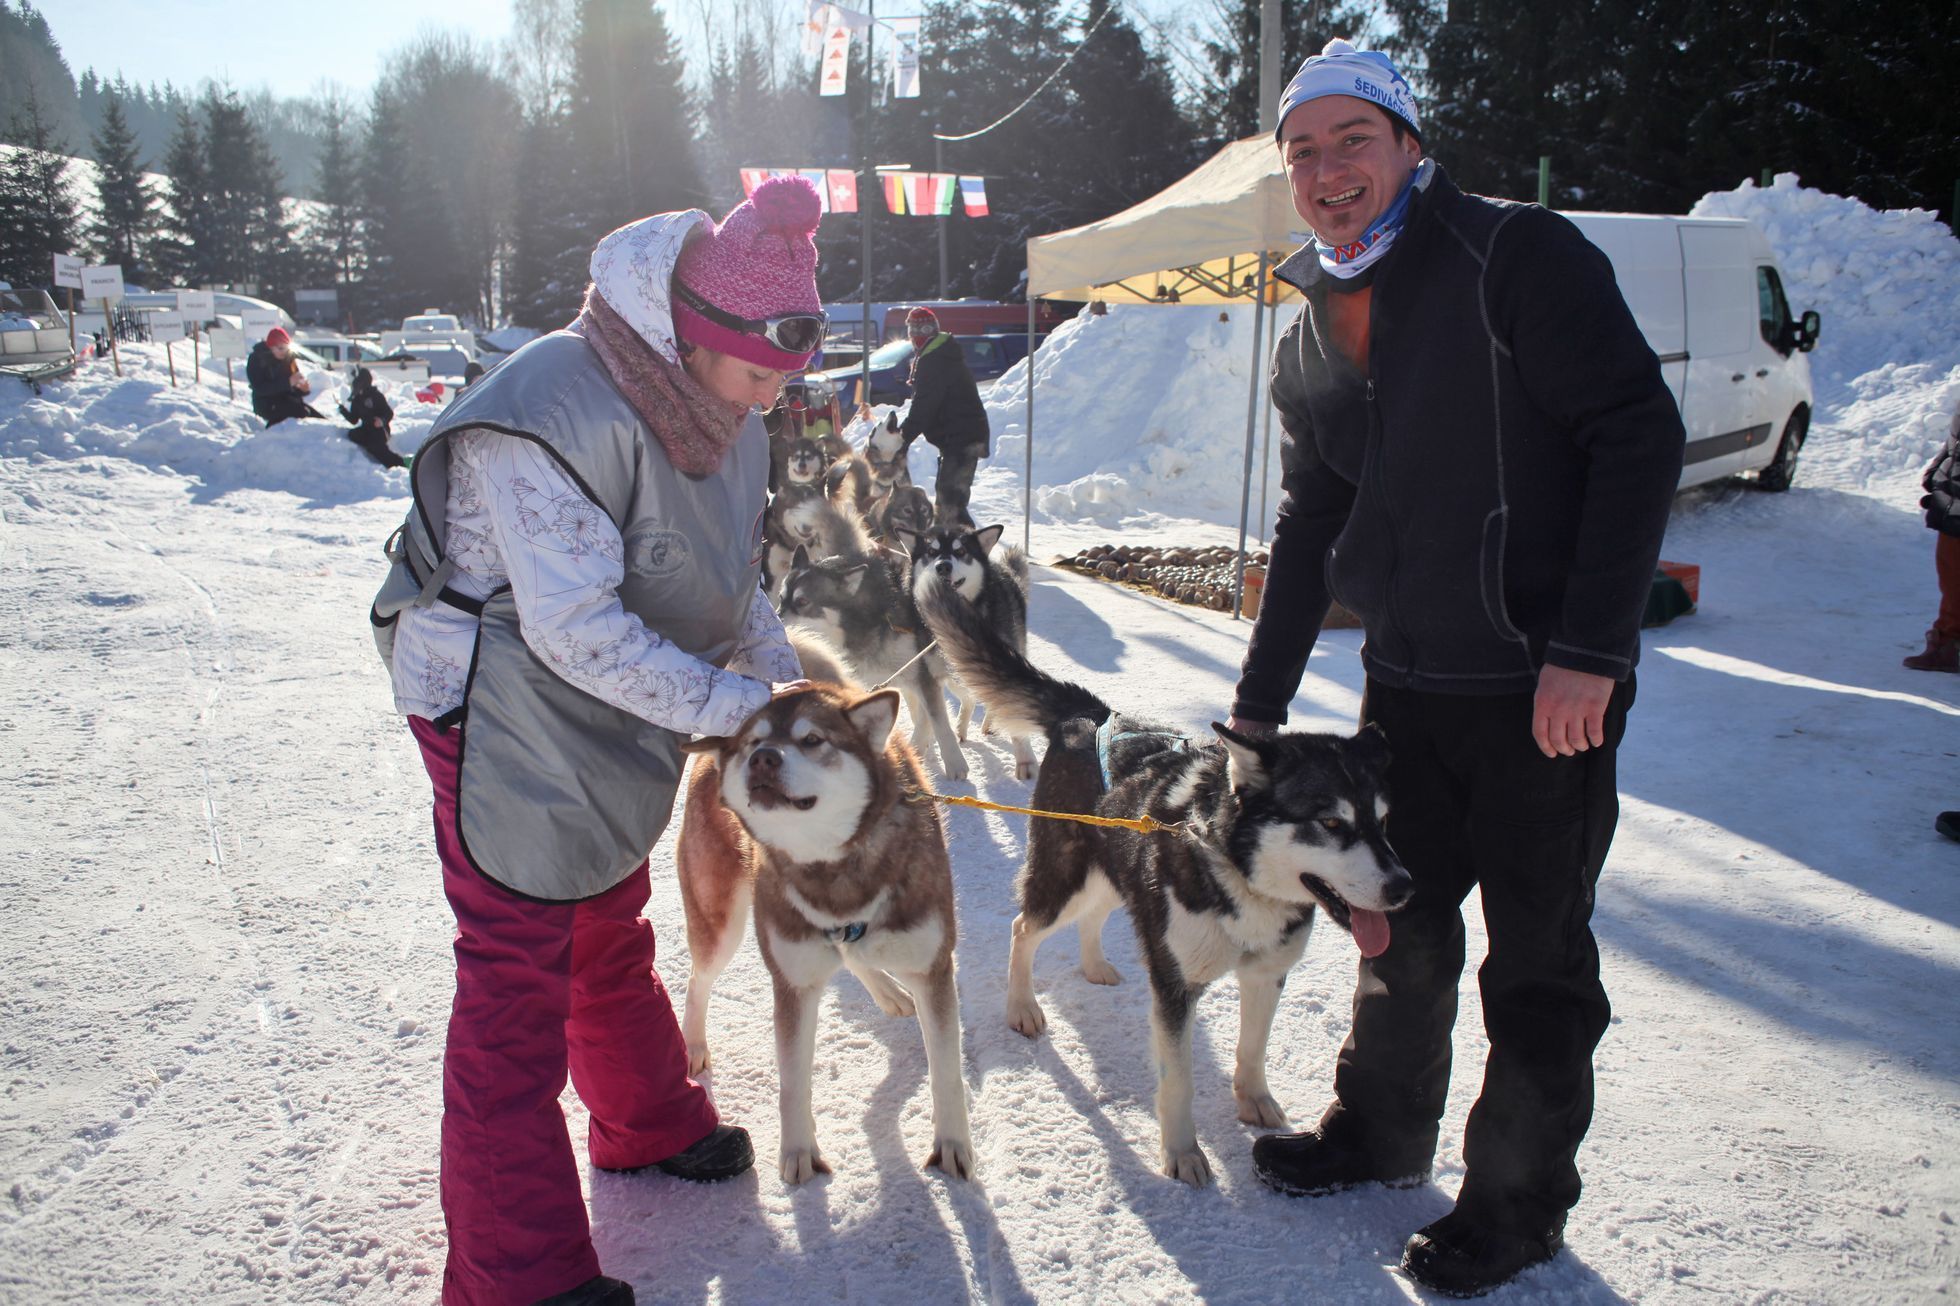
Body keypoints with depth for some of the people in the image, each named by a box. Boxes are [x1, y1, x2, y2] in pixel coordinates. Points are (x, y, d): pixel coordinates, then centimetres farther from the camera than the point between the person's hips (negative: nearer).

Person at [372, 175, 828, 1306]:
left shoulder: (725, 415, 0)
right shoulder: (554, 415, -29)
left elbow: (730, 578, 9)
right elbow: (574, 627, -31)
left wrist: (783, 674, -5)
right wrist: (730, 703, -27)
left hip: (615, 711, 9)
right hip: (508, 711, -9)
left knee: (611, 928, 25)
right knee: (519, 979, -3)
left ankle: (650, 1124, 47)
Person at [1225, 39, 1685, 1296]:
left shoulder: (1519, 255, -11)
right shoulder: (1312, 341, 10)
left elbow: (1641, 435, -16)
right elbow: (1311, 529, 16)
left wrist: (1589, 648, -21)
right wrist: (1260, 704, 15)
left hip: (1544, 688, -6)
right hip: (1406, 684, 6)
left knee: (1537, 957, 6)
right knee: (1401, 923, 18)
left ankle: (1520, 1200, 25)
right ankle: (1383, 1127, 39)